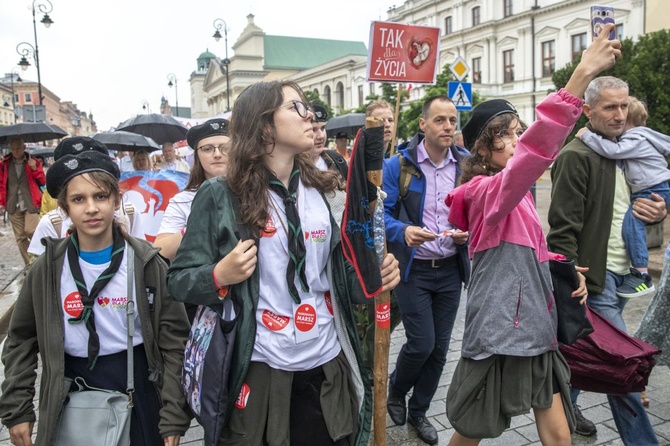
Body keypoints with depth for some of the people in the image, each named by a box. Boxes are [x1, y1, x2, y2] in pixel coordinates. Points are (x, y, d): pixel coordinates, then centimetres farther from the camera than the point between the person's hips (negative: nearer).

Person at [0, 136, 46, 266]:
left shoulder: (33, 162, 2)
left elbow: (43, 182, 0)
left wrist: (35, 169, -14)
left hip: (31, 204, -2)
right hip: (13, 206, 3)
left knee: (30, 231, -17)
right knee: (20, 237, 5)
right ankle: (29, 265, 15)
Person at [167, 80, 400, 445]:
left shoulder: (321, 191, 5)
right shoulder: (220, 196, -9)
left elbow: (337, 271, 11)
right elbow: (178, 279, -6)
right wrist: (220, 277, -25)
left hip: (327, 364, 4)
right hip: (259, 370, -4)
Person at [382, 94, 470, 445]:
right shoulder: (398, 165, -8)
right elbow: (381, 212, -11)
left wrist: (470, 233, -12)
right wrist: (403, 231, -29)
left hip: (451, 270, 4)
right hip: (412, 269, -4)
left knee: (439, 348, 11)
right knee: (421, 343, -6)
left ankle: (419, 411, 32)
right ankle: (395, 390, 27)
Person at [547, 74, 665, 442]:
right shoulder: (576, 156, -12)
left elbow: (636, 207, 23)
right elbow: (563, 227, -18)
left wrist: (656, 212, -1)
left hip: (621, 273, 8)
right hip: (593, 276, -8)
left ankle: (566, 404, 36)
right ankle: (641, 439, 10)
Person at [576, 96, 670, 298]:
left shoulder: (637, 140, -16)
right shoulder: (634, 138, 16)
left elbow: (612, 150, -31)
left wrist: (587, 136, -26)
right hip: (644, 191, 11)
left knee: (631, 221, -23)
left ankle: (642, 276, -21)